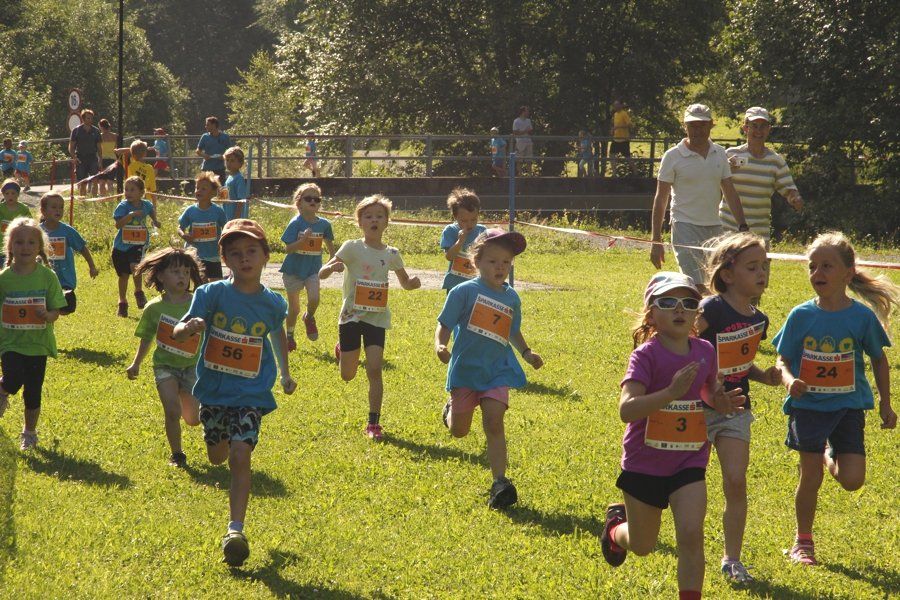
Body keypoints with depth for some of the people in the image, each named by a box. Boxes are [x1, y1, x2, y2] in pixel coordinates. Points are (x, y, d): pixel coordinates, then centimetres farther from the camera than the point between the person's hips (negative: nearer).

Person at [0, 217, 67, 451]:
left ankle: (30, 431, 30)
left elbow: (56, 311, -2)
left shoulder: (47, 276, -5)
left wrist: (48, 315, -24)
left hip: (38, 344, 1)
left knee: (33, 392, 8)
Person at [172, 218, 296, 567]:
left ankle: (236, 530, -15)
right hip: (214, 390, 1)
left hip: (250, 394, -1)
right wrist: (189, 327, -41)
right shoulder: (212, 294, -11)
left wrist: (286, 374, 23)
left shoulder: (272, 303, -4)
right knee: (217, 457, 19)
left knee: (240, 457, -16)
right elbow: (179, 331, -18)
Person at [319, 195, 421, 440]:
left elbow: (405, 282, 16)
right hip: (351, 316, -1)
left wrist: (413, 282, -9)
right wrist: (332, 267, -37)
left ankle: (374, 423, -3)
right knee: (348, 376, 7)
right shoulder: (352, 248, -8)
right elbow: (321, 274, -13)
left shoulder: (391, 254, 1)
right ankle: (342, 351, 43)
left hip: (377, 318, 1)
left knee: (374, 370, -12)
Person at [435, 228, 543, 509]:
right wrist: (440, 346, -25)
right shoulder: (464, 291, -7)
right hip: (465, 368, -2)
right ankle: (451, 410, 44)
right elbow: (444, 325, -7)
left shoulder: (511, 298, 8)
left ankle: (500, 482, -15)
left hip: (498, 371, 2)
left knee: (494, 423, -14)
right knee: (459, 431, 7)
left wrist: (527, 353, 9)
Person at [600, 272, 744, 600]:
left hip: (689, 461, 3)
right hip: (645, 463, -3)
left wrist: (721, 402, -6)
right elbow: (626, 409, -29)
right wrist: (671, 392, -40)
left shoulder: (705, 351, -1)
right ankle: (616, 525, 50)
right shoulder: (646, 355, -17)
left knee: (691, 535, -15)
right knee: (642, 546, 15)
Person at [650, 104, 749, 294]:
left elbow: (730, 193, 13)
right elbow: (661, 198, -3)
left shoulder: (719, 154, 9)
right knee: (696, 287, -16)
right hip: (686, 227, -5)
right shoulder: (673, 156, -4)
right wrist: (656, 240, -7)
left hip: (714, 228, 5)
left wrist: (743, 227, 4)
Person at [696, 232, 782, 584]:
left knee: (736, 482, -2)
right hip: (698, 407, -5)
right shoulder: (712, 309, -18)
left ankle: (732, 559, 7)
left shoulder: (758, 320, 5)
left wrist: (764, 377, 2)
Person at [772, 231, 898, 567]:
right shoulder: (800, 316, -6)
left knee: (852, 480, -8)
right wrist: (789, 379, -22)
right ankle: (803, 541, 22)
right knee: (811, 478, 2)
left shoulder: (862, 316, -6)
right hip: (808, 405, 0)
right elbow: (783, 360, 0)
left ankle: (830, 455, 28)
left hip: (848, 406, 0)